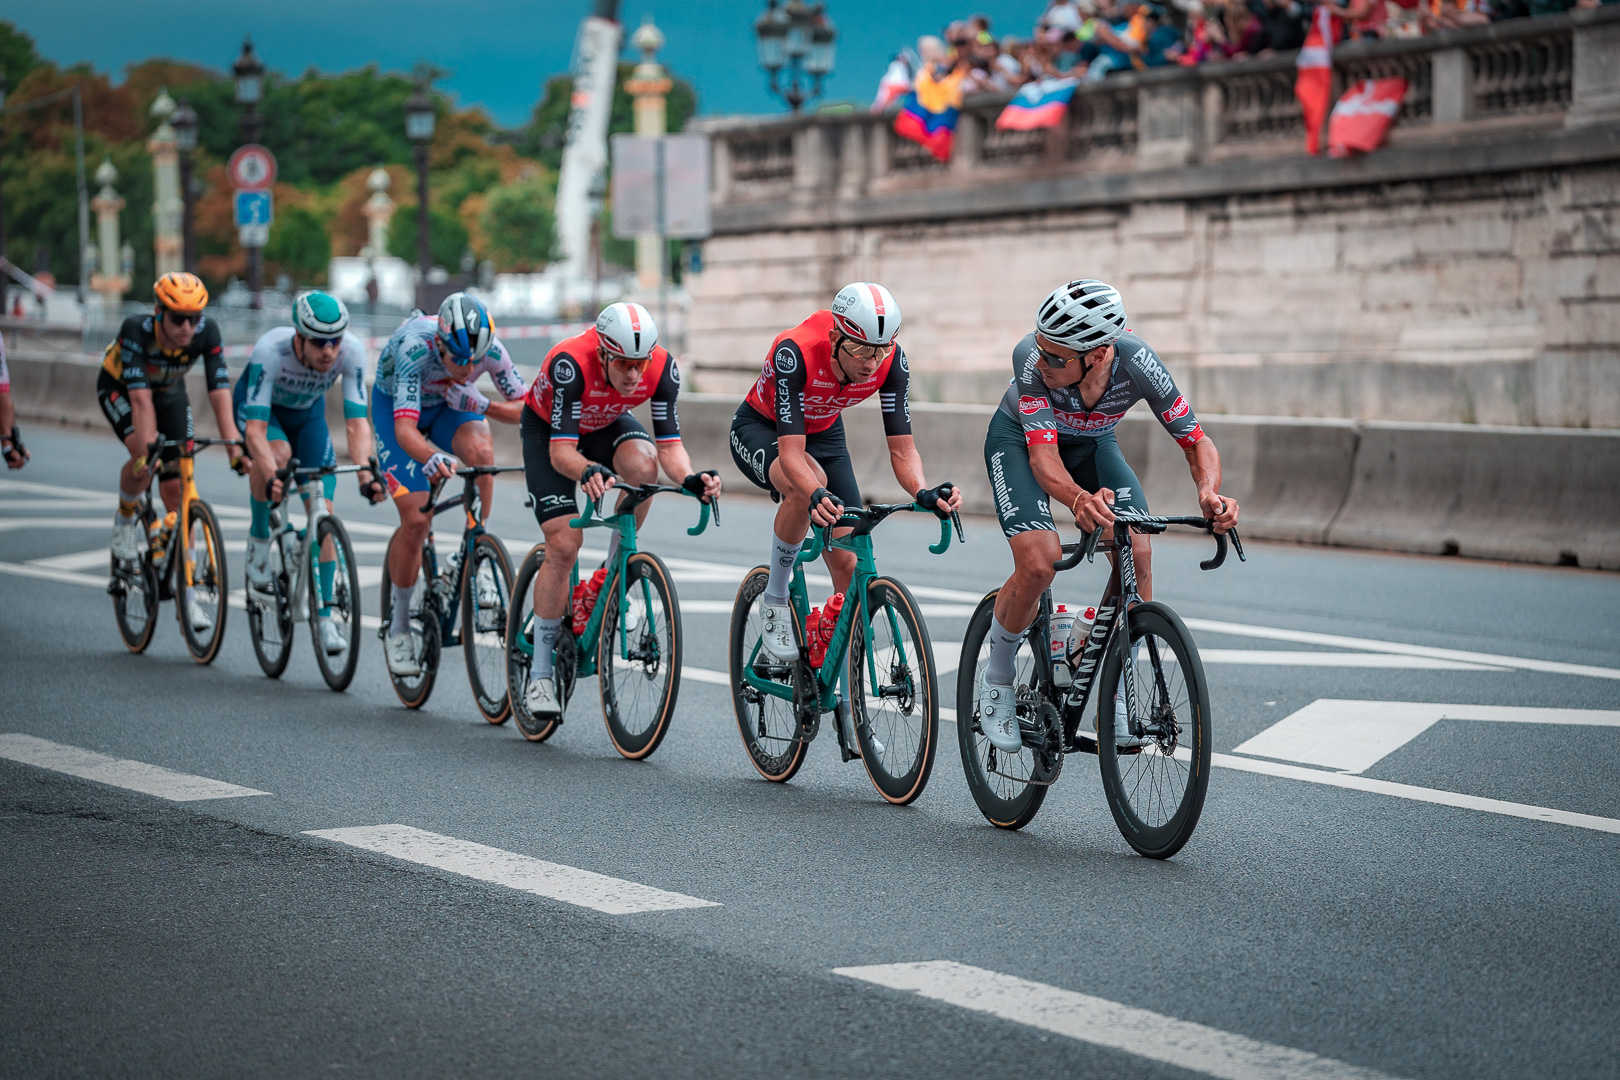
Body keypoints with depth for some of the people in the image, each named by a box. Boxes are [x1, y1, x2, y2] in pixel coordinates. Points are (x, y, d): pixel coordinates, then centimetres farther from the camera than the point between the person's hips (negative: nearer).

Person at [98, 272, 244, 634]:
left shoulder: (207, 333, -30)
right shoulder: (135, 331, -37)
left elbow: (220, 393, -33)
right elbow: (141, 399, -42)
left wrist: (235, 448, -42)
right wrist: (148, 449, -50)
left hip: (171, 392, 3)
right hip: (118, 388, -3)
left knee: (176, 488, -7)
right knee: (145, 458, -32)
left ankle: (187, 594, -3)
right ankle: (125, 518, 2)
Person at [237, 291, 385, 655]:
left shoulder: (352, 351, -33)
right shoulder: (271, 350, -40)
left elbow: (356, 421, -36)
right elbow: (255, 427, -44)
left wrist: (365, 473, -51)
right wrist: (271, 477, -59)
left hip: (307, 412, 2)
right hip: (260, 406, -2)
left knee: (323, 510, -10)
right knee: (278, 452, -37)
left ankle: (324, 616, -2)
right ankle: (259, 536, -10)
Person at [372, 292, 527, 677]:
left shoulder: (491, 350, -29)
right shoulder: (415, 349, -39)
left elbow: (525, 408, -20)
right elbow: (404, 428, -48)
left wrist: (480, 405, -39)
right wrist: (431, 458, -69)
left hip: (450, 403, 3)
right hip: (396, 404, -3)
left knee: (480, 451, -33)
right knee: (416, 520, -13)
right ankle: (399, 628, 5)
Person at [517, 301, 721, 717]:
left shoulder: (662, 368, -30)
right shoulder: (570, 364, -40)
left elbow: (669, 445, -26)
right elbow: (560, 451, -41)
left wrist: (690, 478, -47)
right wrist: (587, 472, -62)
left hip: (606, 424, 3)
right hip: (548, 430, -3)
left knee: (643, 464, -33)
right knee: (564, 544, -15)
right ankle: (540, 674, -3)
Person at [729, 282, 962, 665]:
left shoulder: (891, 362, -26)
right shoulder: (796, 353, -39)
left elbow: (902, 448, -23)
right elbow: (790, 451, -43)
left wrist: (924, 492, -43)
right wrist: (817, 497, -62)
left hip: (824, 432, 4)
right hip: (761, 429, -4)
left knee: (848, 563, -8)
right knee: (806, 484, -39)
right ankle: (774, 601, -17)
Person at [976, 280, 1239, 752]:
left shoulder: (1137, 364, -33)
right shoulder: (1031, 357, -38)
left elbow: (1196, 441, -24)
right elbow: (1043, 455, -41)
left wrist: (1209, 492, -46)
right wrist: (1079, 500, -62)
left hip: (1092, 442, 2)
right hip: (1020, 437, -2)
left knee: (1137, 552, -20)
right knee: (1039, 560, -25)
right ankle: (996, 679, 0)